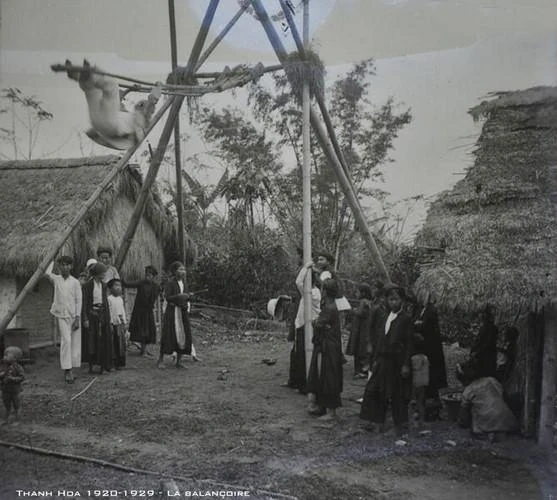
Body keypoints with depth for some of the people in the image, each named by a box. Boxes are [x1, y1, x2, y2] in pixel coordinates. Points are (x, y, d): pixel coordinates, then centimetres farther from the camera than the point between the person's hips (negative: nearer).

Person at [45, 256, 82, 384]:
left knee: (75, 343, 3)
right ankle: (67, 370, -13)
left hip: (74, 316, 1)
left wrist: (77, 318, -5)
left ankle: (70, 369, 15)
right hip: (61, 315, -1)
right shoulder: (56, 279, 4)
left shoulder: (75, 282, 3)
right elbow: (47, 273, -19)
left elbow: (78, 301, 2)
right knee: (66, 341, -13)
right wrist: (53, 261, -4)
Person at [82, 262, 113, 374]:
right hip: (91, 314, -5)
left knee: (103, 340, 4)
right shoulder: (87, 285, -9)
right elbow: (84, 302, -9)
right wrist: (85, 319, -15)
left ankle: (103, 364, 11)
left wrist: (108, 318, 12)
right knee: (91, 340, 0)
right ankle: (91, 365, 8)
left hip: (102, 314, 5)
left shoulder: (103, 285, 9)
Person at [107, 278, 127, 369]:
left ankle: (121, 363, 11)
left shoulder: (120, 299, 14)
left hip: (121, 324, 6)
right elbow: (108, 311, -8)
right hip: (114, 323, -6)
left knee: (122, 344, 5)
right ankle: (113, 363, 1)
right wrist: (110, 323, -11)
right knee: (113, 344, -4)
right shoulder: (109, 298, -5)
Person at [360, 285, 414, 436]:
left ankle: (400, 424, 19)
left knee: (397, 394, 4)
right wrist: (375, 359, 10)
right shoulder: (386, 318, 11)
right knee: (376, 390, 6)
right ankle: (378, 422, 16)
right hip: (383, 361, 6)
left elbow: (409, 344, -9)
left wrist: (406, 365, -13)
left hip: (397, 361, -6)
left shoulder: (405, 319, -8)